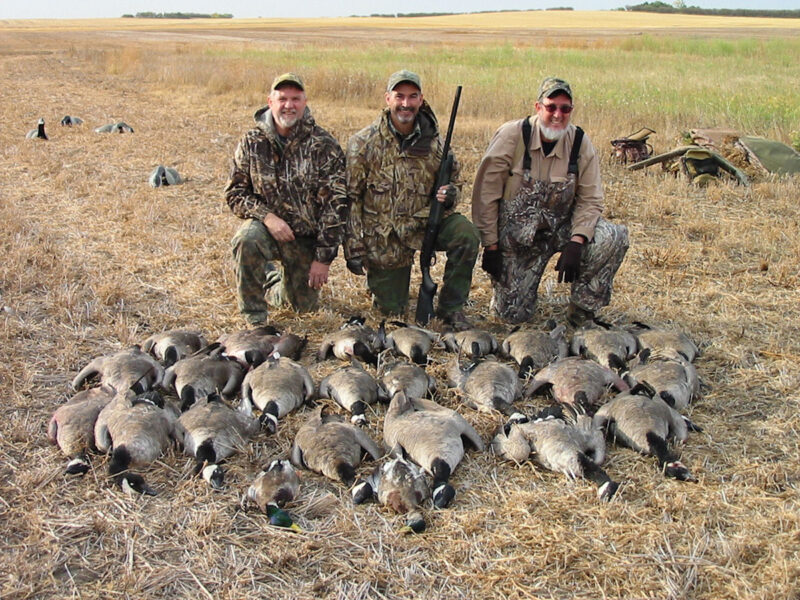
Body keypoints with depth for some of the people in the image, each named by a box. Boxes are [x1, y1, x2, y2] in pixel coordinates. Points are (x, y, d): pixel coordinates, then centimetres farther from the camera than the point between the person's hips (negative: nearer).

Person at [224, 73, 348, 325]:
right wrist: (266, 216, -21)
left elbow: (336, 203, -12)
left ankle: (278, 287, 44)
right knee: (247, 239, -35)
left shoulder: (324, 145, -11)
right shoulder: (252, 143, -5)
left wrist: (324, 257, -14)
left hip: (307, 238, 0)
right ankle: (254, 318, -14)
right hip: (268, 226, 0)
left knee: (304, 306, 6)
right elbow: (235, 192, -2)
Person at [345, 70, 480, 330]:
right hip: (383, 238, -2)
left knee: (466, 235, -26)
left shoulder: (433, 141, -4)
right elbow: (350, 199, -8)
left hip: (424, 221, 2)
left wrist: (450, 194, -16)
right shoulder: (363, 143, -10)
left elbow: (453, 180, 10)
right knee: (391, 309, 4)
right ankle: (379, 279, 41)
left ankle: (450, 308, -9)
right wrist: (354, 248, -11)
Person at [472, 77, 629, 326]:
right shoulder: (512, 135, -14)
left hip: (561, 229, 2)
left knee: (614, 238, -24)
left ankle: (582, 308, -3)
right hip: (517, 237, -2)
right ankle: (507, 284, 30)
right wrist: (491, 246, -11)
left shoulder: (580, 144, -7)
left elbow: (590, 199, -6)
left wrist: (575, 243, -22)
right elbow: (486, 193, -11)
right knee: (513, 313, -8)